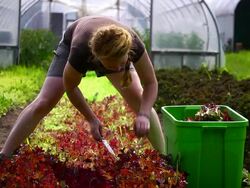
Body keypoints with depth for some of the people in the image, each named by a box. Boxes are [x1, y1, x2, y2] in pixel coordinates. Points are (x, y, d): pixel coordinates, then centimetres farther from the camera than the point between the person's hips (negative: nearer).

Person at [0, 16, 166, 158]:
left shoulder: (133, 44, -41)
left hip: (113, 52, 2)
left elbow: (150, 83, -27)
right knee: (43, 103, -11)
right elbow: (70, 87, -24)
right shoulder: (80, 49, -45)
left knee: (140, 102, -13)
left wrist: (144, 114, -43)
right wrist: (92, 119, -25)